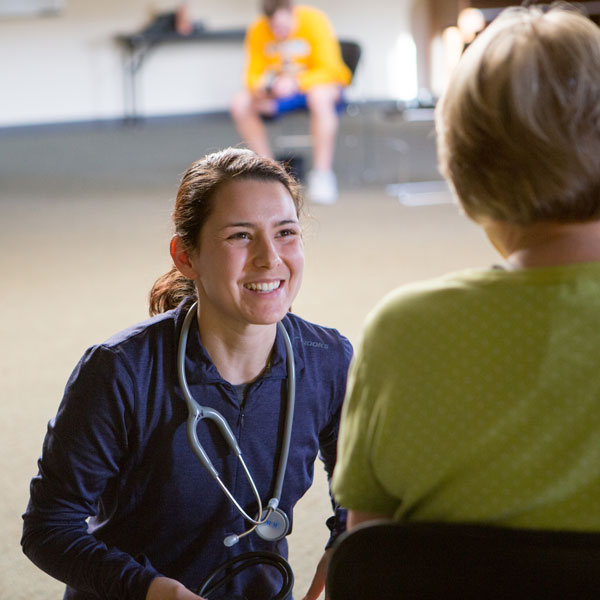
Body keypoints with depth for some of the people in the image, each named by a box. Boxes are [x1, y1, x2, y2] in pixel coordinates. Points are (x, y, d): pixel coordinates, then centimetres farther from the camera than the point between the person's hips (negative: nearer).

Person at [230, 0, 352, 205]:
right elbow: (253, 74, 0)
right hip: (281, 91, 4)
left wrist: (295, 83, -36)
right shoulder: (257, 32, -6)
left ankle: (322, 174, -37)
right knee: (240, 103, -19)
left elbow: (328, 70, -20)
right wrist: (261, 87, -25)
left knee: (319, 96, -41)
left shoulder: (314, 21, -17)